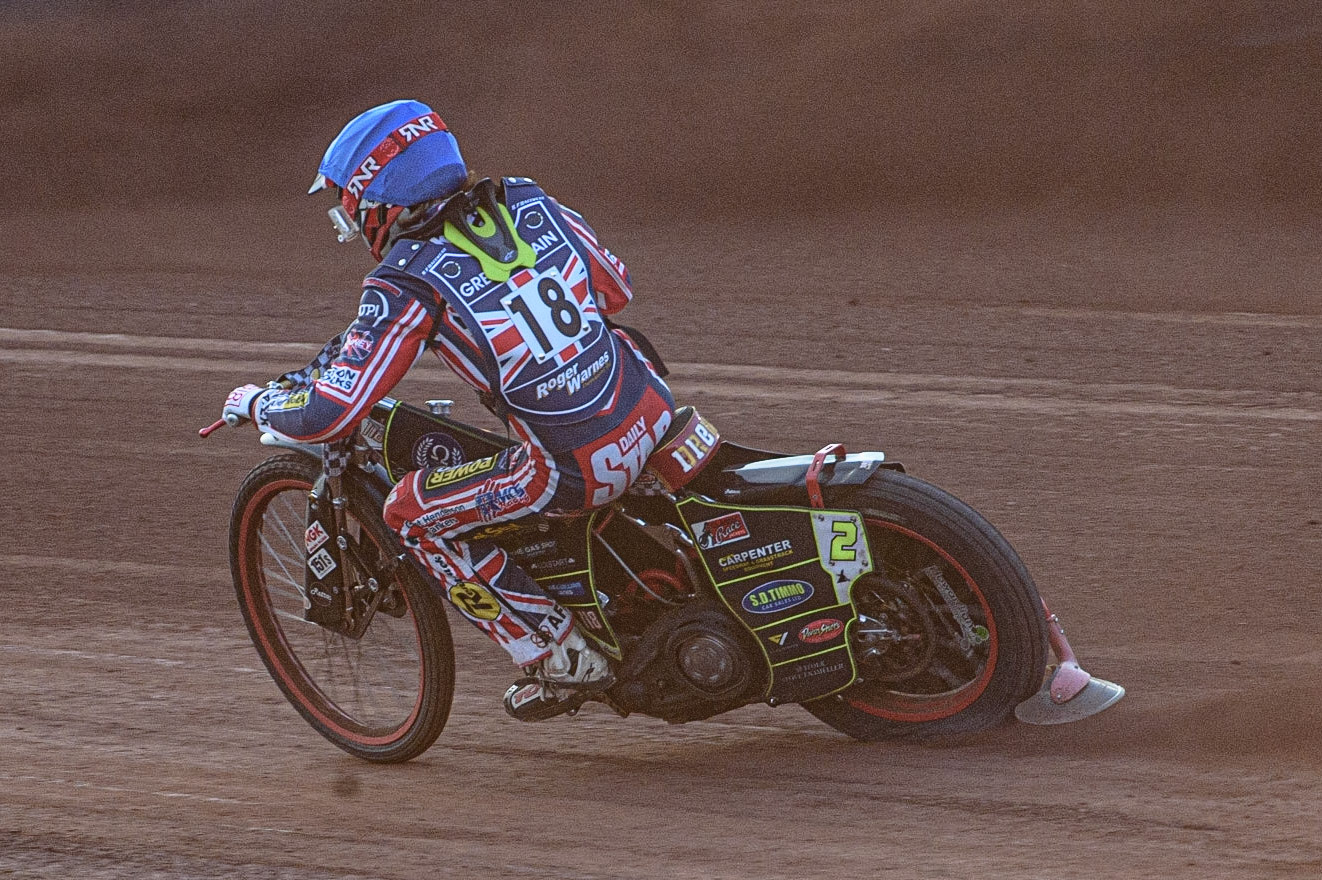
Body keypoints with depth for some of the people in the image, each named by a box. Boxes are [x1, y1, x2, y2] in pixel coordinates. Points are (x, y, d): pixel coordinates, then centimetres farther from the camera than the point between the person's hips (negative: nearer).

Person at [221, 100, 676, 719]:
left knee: (412, 514, 8)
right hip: (655, 412, 7)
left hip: (577, 469, -7)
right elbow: (615, 287, 18)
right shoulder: (523, 201, 6)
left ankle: (557, 655, 10)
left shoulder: (405, 284, -11)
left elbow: (329, 415, -13)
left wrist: (254, 403, 8)